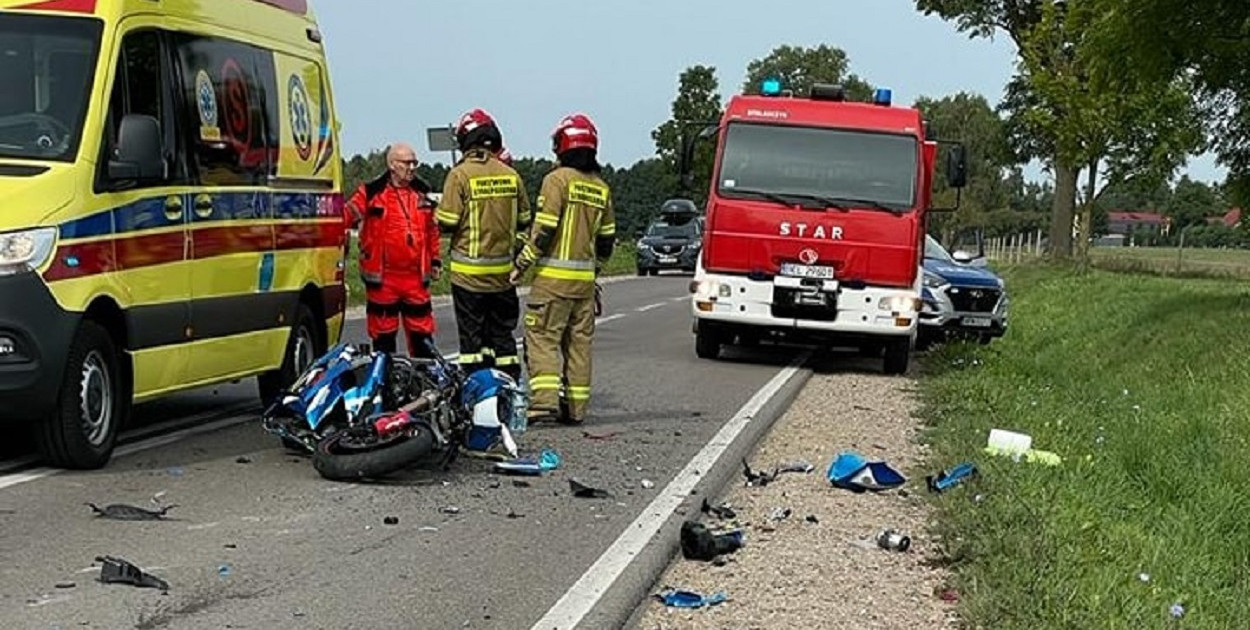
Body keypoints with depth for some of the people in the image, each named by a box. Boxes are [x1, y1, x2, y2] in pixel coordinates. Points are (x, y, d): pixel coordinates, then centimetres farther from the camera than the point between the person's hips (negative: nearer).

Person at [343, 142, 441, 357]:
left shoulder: (422, 194, 13)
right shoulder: (371, 193, -3)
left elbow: (432, 229, 22)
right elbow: (345, 216, -9)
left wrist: (435, 260, 21)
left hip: (417, 278, 4)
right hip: (383, 278, -4)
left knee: (422, 332, 7)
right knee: (383, 333, 5)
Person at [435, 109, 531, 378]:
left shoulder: (460, 175, -12)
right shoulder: (511, 175, 1)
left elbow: (447, 222, -13)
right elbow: (523, 220, 10)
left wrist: (438, 211, 8)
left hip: (469, 272, -4)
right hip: (503, 271, 4)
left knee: (472, 335, 3)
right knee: (502, 332, 14)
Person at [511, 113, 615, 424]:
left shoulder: (558, 179, -9)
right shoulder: (601, 188, 12)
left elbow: (544, 229, -15)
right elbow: (606, 239, 16)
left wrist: (522, 264, -6)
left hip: (553, 276, -6)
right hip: (585, 279, 6)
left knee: (542, 337, -4)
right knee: (579, 341, 10)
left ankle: (544, 401, -14)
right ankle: (576, 407, 12)